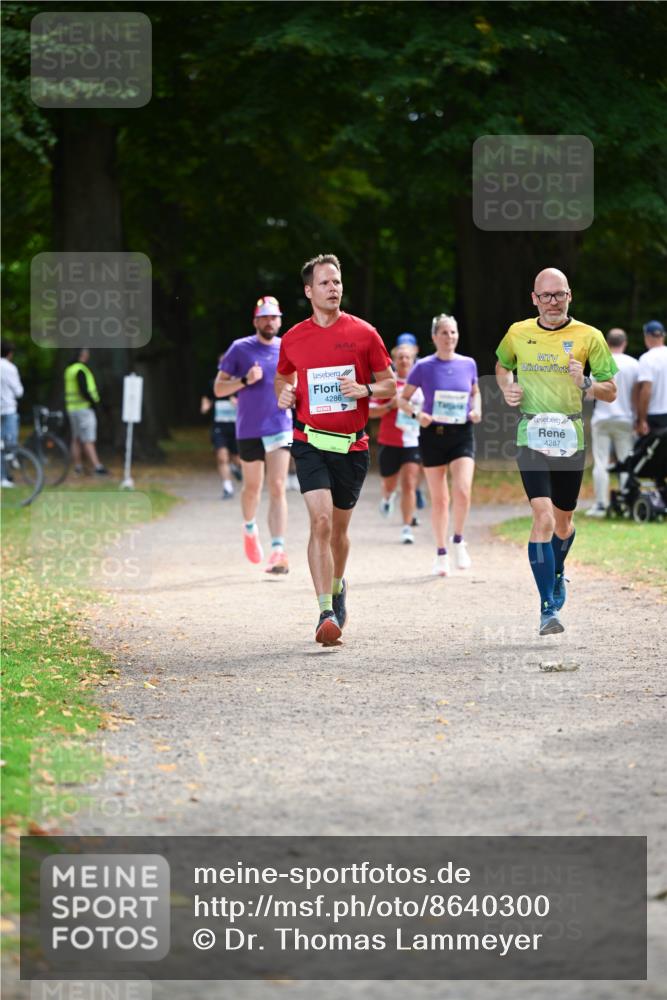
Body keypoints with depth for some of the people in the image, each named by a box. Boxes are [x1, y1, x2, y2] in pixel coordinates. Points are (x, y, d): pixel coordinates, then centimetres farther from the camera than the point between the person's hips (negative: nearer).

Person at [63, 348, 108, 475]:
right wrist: (94, 402, -13)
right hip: (84, 408, -9)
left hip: (72, 408, 9)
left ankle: (78, 466, 14)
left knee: (76, 439, 12)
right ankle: (97, 466, -16)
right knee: (88, 440, -12)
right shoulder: (81, 370, -16)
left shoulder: (70, 370, 13)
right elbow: (84, 390, -23)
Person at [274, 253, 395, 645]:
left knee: (339, 529, 12)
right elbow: (283, 376, 22)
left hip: (352, 446, 1)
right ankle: (327, 613, -21)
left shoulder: (364, 334, 0)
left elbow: (390, 384, 7)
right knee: (321, 522, -18)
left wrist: (365, 390, -13)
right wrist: (283, 392, 0)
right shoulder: (293, 338, 4)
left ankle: (338, 586, 42)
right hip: (311, 443, -1)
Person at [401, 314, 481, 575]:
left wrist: (476, 409, 0)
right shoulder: (423, 367, -4)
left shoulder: (468, 364, 3)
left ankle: (458, 541, 6)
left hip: (462, 434, 1)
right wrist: (417, 415, -15)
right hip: (433, 435, -1)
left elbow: (476, 392, 20)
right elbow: (403, 398, 3)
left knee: (462, 490, -17)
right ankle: (441, 554, 19)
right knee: (439, 498, 5)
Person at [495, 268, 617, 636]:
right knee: (543, 517, -17)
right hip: (532, 437, -1)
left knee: (562, 523, 13)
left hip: (571, 438, 1)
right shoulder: (517, 333, 4)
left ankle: (557, 573, 47)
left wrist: (586, 384, -18)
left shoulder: (588, 336, 0)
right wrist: (507, 388, 4)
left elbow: (611, 392, 3)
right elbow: (502, 366, 25)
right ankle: (548, 609, -15)